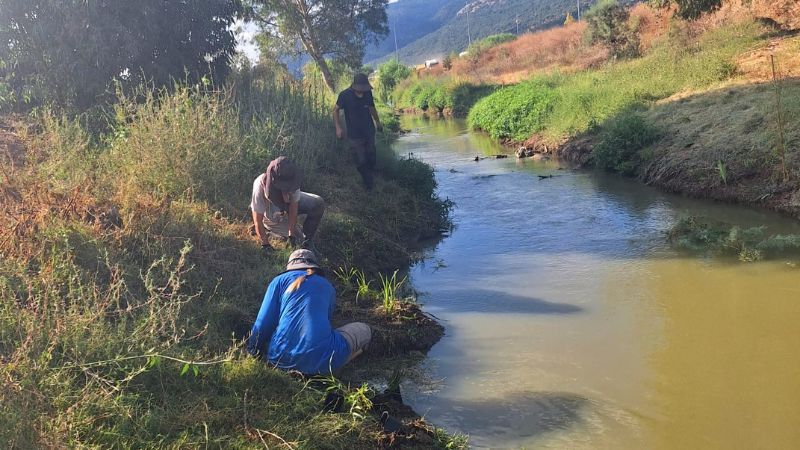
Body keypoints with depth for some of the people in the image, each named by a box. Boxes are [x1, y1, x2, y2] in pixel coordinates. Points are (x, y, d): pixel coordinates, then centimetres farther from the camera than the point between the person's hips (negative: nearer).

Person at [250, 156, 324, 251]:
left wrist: (291, 234, -20)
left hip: (288, 205, 3)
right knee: (299, 239, -8)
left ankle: (307, 238, 0)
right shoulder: (260, 186, -41)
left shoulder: (291, 179, -32)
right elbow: (258, 221, -32)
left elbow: (293, 208, -20)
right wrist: (266, 245, -25)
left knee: (318, 204, -17)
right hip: (271, 218, -3)